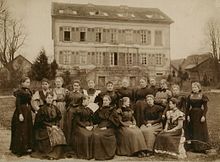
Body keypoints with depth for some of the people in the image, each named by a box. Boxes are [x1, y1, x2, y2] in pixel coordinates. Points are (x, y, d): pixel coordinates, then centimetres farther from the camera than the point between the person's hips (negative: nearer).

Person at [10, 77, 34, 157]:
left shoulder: (29, 91, 11)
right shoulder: (19, 92, -12)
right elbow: (18, 104, -17)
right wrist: (20, 114, -24)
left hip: (28, 112, 8)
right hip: (21, 111, -8)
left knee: (28, 129, 12)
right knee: (21, 130, -2)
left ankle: (27, 147, 22)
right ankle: (20, 148, 6)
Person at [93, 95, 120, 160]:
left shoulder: (113, 109, 5)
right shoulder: (100, 109, 18)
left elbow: (115, 121, -5)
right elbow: (95, 120, 20)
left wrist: (106, 127, -14)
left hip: (109, 128, -4)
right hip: (100, 127, 4)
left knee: (101, 135, -32)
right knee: (95, 134, -27)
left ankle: (107, 154, -20)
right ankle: (98, 154, -19)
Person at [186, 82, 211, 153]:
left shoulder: (203, 96, -5)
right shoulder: (190, 96, 6)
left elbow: (205, 107, -7)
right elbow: (188, 107, 8)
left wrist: (203, 116, -15)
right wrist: (188, 115, 1)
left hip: (200, 114, -4)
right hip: (192, 114, 4)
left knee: (201, 130, -1)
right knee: (193, 130, 7)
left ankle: (202, 147, 6)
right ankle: (195, 147, 17)